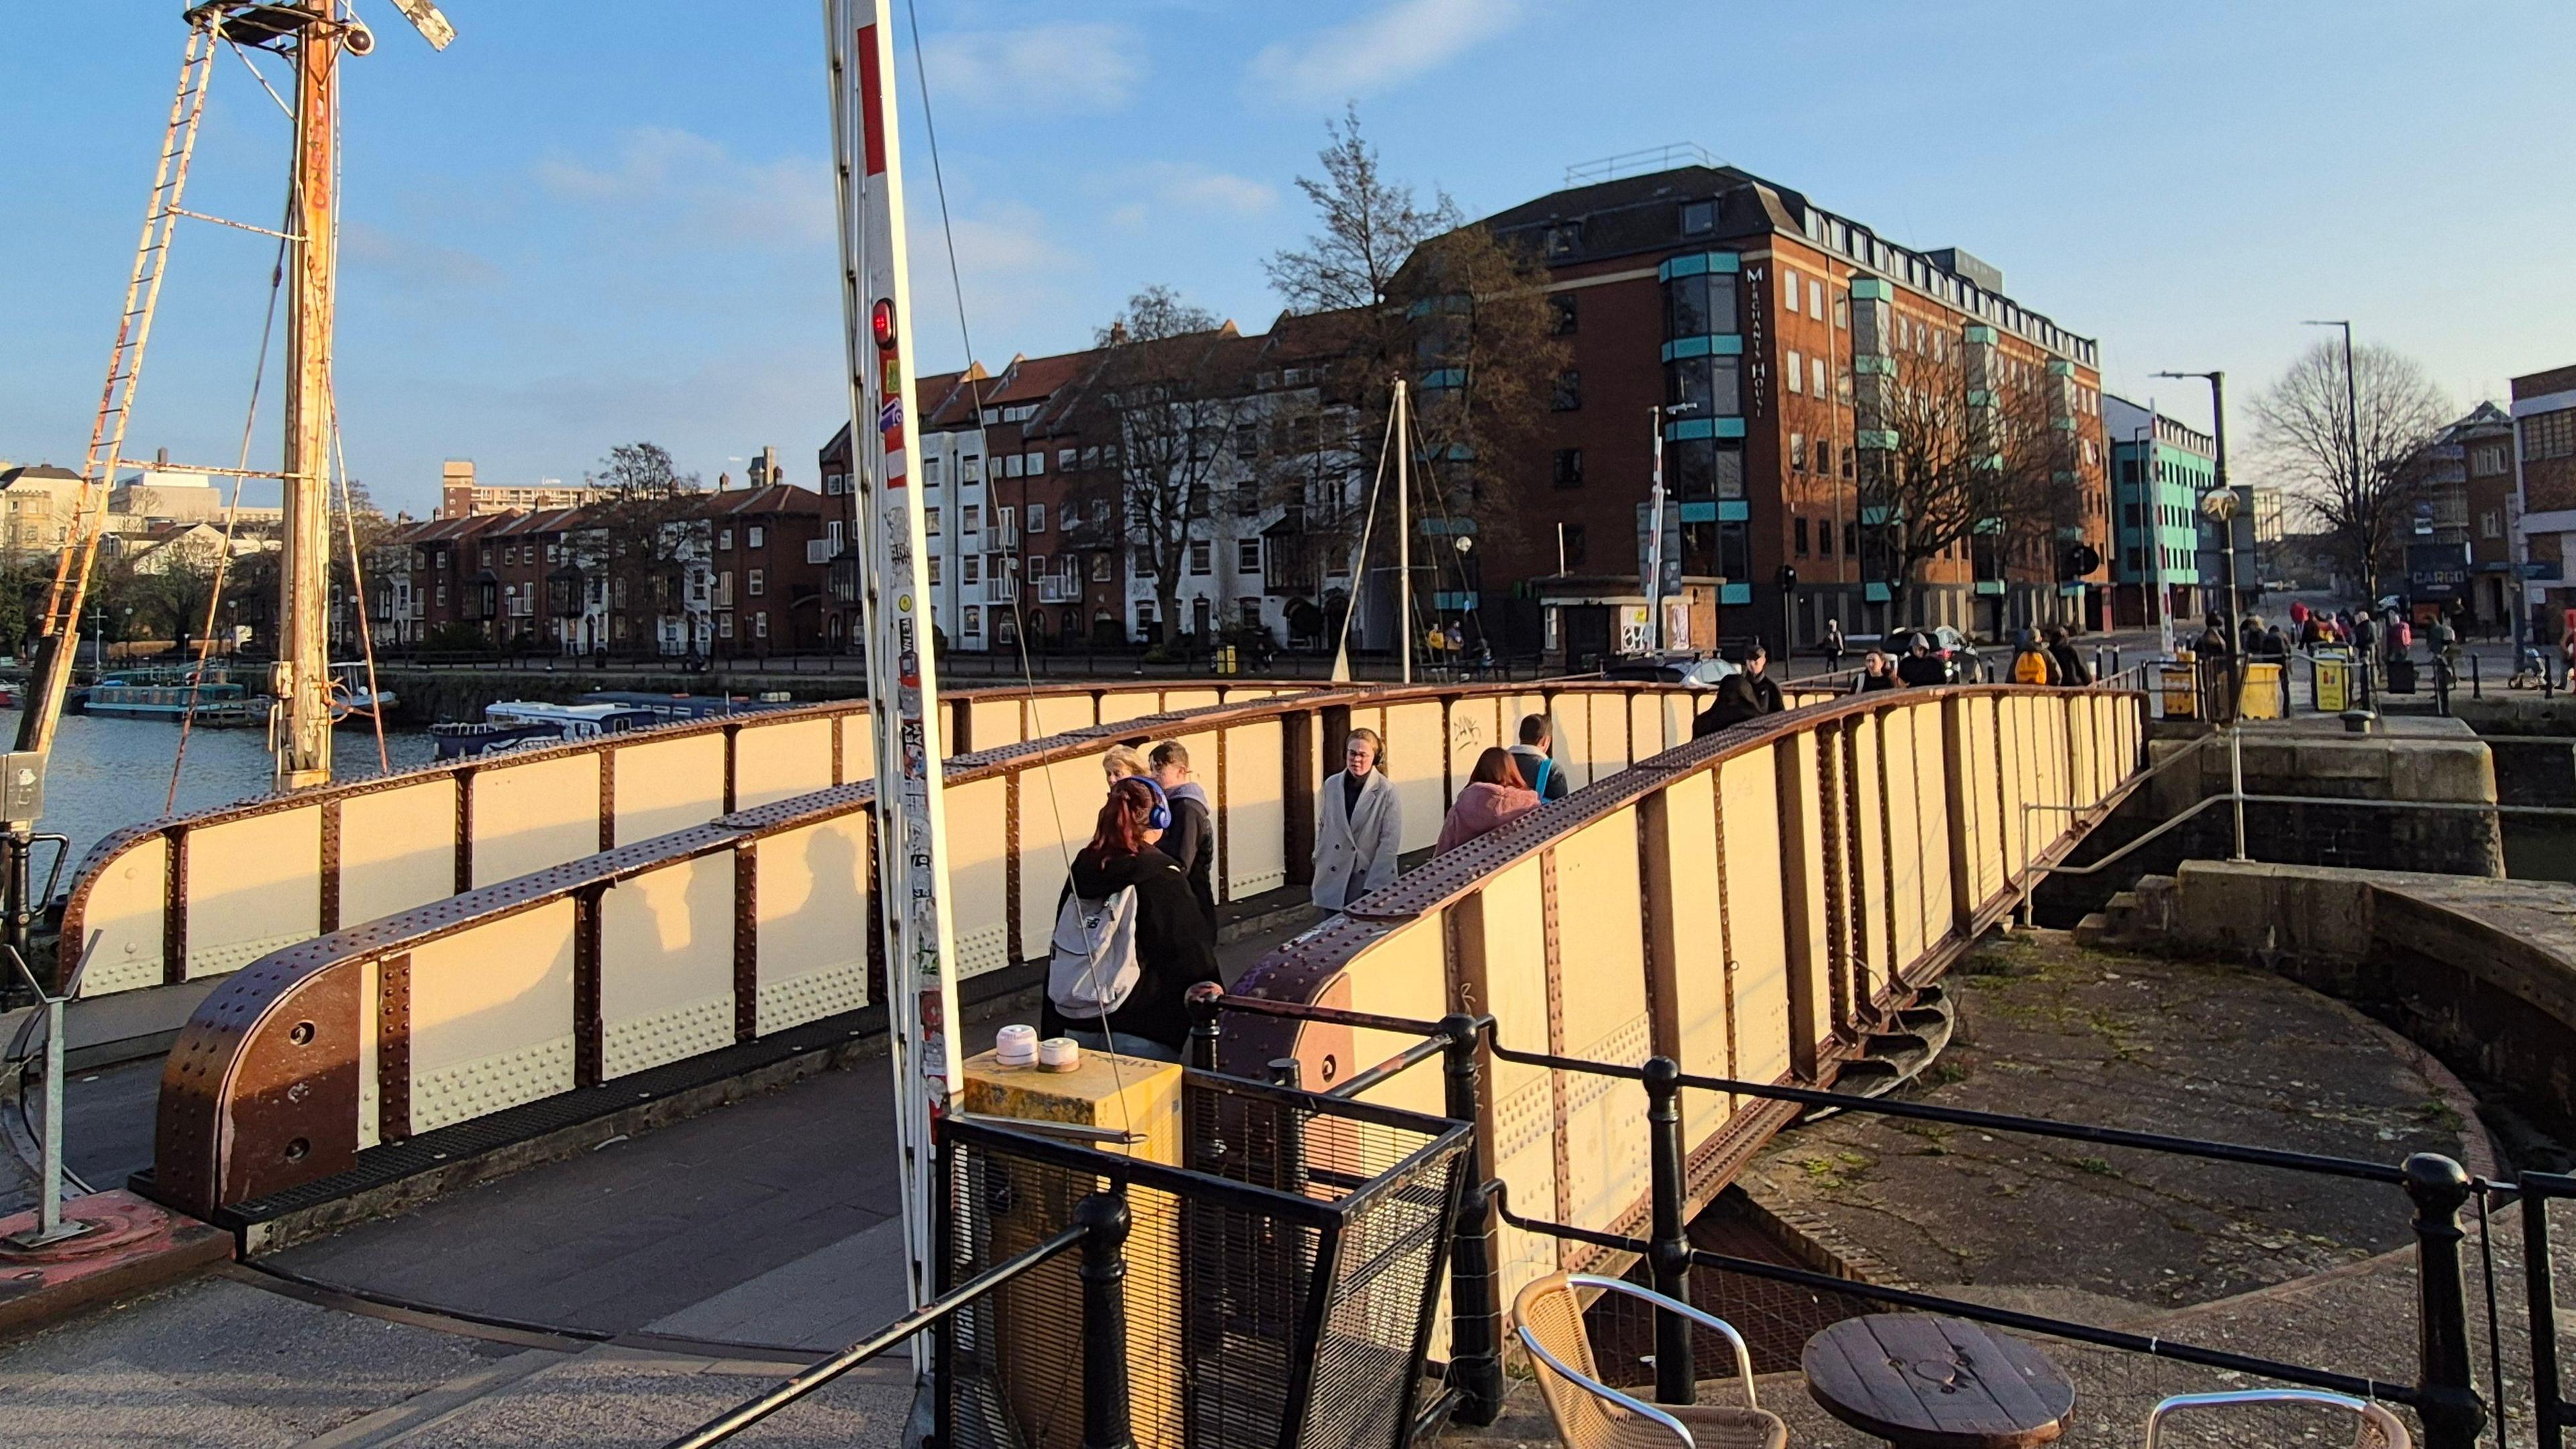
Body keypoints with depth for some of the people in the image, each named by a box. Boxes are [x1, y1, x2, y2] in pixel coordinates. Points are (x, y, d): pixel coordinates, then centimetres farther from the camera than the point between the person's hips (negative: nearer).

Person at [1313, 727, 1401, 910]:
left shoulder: (1387, 792, -10)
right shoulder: (1331, 786, 2)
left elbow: (1391, 842, -10)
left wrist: (1373, 886, -13)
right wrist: (1319, 859, 11)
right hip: (1333, 881, 3)